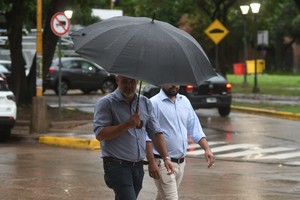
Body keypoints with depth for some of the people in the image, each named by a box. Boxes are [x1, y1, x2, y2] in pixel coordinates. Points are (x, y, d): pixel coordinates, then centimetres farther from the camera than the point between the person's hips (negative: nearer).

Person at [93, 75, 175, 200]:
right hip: (117, 166, -6)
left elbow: (155, 133, 13)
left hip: (138, 166, 6)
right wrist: (127, 125, -19)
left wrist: (166, 157, 2)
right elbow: (100, 134, -14)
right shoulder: (106, 103, -5)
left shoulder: (145, 103, 13)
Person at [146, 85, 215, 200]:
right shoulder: (154, 103, -11)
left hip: (181, 163, 7)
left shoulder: (185, 101, 11)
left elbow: (195, 128, 15)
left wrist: (207, 149, 2)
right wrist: (152, 163, -20)